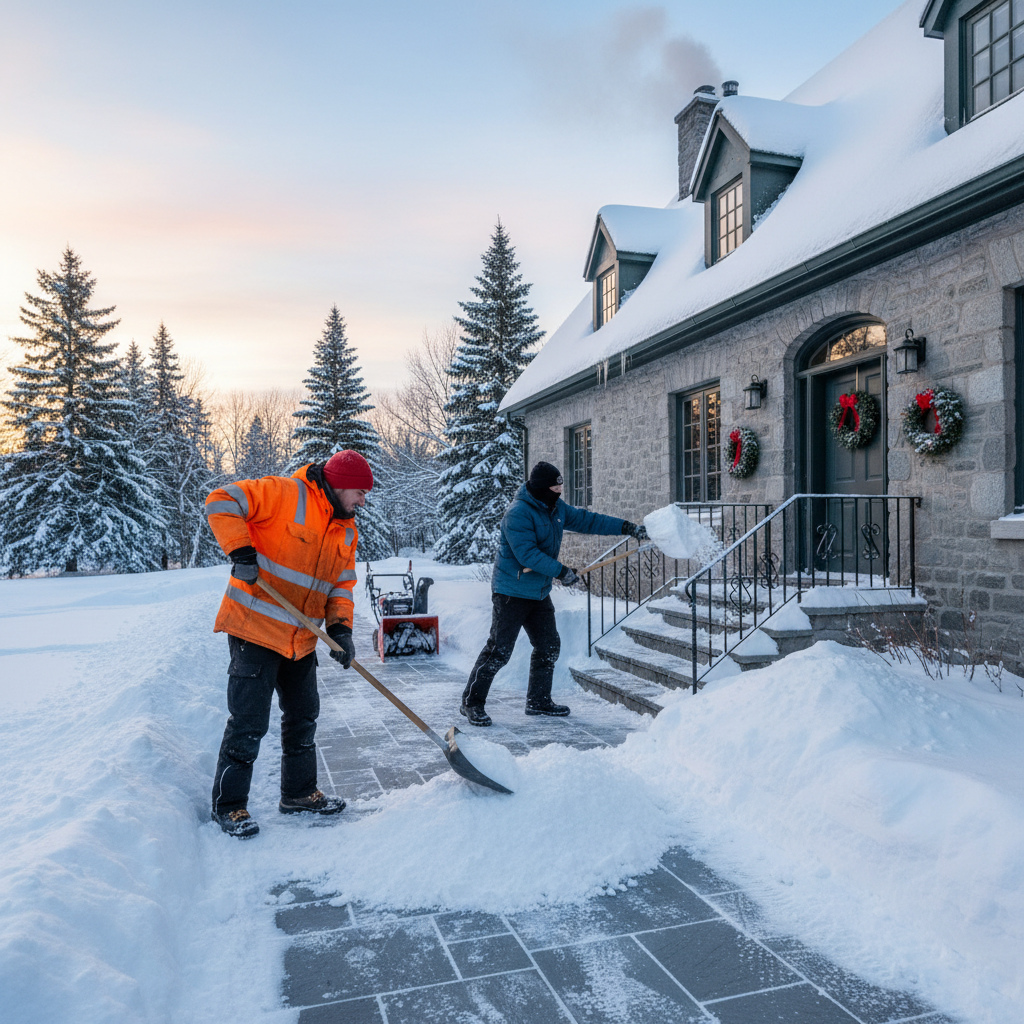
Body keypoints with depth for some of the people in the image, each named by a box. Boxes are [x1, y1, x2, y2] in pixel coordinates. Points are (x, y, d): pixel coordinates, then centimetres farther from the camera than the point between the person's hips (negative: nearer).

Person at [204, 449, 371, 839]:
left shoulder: (347, 531, 9)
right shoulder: (284, 494, -14)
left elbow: (342, 584, 10)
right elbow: (221, 502, -17)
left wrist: (340, 627, -5)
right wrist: (240, 550, -26)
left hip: (301, 640, 8)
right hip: (255, 629, -8)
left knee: (303, 716, 17)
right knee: (249, 722, -2)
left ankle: (299, 793, 34)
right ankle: (228, 805, 17)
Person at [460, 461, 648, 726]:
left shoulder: (556, 508, 7)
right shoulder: (518, 514, -21)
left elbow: (585, 520, 14)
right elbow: (528, 555, -26)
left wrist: (626, 527, 11)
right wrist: (561, 571, -23)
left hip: (540, 593, 9)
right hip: (512, 593, -9)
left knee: (549, 647, 13)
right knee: (499, 651, -8)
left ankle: (538, 701, 27)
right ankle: (471, 702, 6)